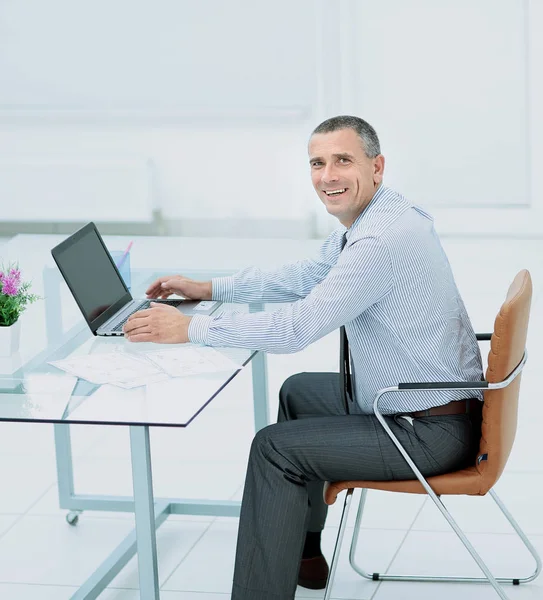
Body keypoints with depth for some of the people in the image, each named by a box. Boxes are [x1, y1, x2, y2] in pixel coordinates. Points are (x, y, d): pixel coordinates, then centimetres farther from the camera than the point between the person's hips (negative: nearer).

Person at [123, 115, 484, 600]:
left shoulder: (382, 239, -27)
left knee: (275, 447, -12)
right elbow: (307, 276, 20)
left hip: (433, 432, -11)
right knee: (298, 392, 27)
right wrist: (208, 288, 16)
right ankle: (302, 554, 36)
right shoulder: (368, 218, 6)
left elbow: (297, 329, -27)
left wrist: (190, 329, -19)